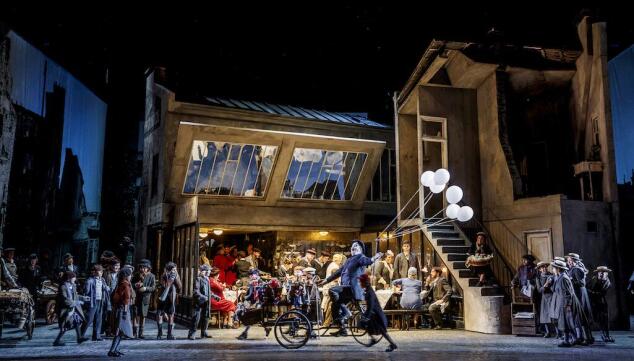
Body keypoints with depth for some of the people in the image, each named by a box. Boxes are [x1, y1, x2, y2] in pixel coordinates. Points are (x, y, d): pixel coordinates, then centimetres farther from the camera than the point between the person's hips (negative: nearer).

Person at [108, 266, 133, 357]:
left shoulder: (119, 283, 12)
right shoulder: (126, 284, -13)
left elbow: (113, 295, 19)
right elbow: (127, 298, -21)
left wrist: (114, 306, 24)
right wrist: (125, 310, -21)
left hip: (117, 308, 9)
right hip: (123, 309, -9)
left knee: (119, 330, 15)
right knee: (121, 330, -9)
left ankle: (116, 349, 19)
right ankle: (112, 351, -13)